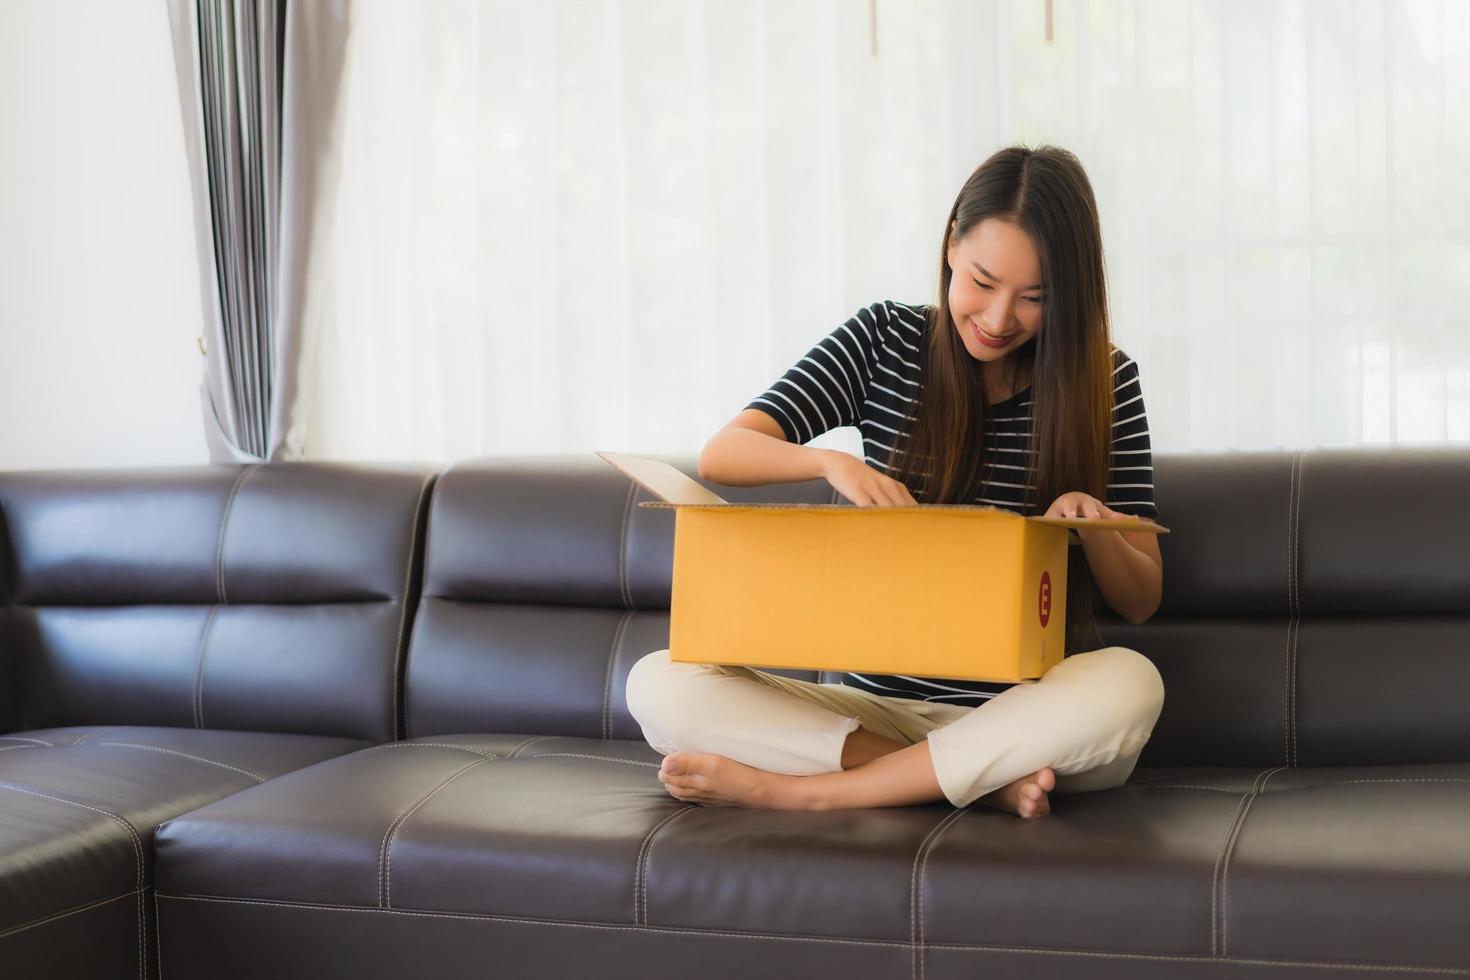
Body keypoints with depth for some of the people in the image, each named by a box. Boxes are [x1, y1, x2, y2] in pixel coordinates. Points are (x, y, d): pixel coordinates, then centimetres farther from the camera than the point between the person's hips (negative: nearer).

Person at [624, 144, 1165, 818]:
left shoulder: (1104, 380, 2)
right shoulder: (887, 339, 4)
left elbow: (1141, 600, 4)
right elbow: (721, 455, -4)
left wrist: (1095, 531, -19)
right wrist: (831, 463, -24)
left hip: (1025, 713, -1)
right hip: (882, 705, 1)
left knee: (1131, 683, -36)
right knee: (659, 685, -21)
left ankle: (796, 789, -27)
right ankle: (988, 782, -25)